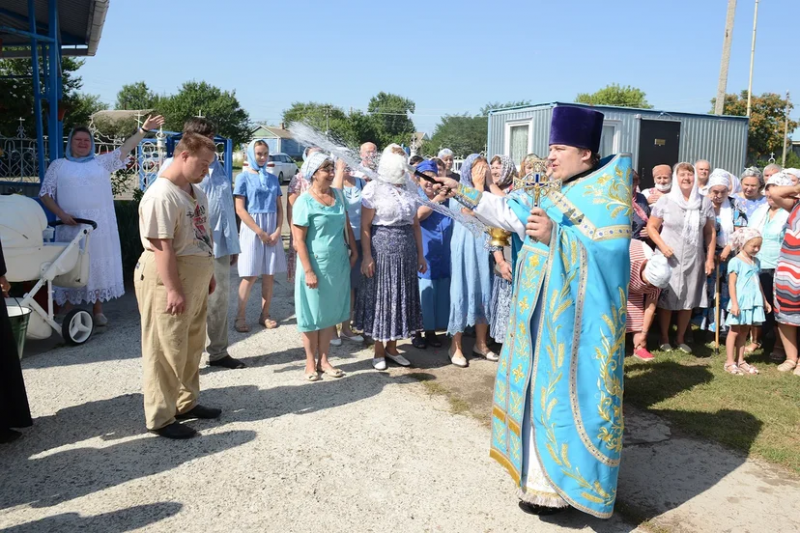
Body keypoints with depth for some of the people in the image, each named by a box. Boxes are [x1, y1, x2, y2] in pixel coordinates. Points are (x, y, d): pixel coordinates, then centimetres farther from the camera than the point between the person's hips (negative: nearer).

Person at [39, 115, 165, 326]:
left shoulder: (101, 162, 11)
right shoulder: (58, 165, 8)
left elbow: (125, 148, 3)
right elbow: (45, 194, 6)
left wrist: (144, 129, -7)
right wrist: (61, 214, -9)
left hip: (100, 226, 1)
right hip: (71, 226, -1)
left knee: (99, 266, 5)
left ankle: (97, 310, 15)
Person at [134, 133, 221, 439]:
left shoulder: (196, 192, 12)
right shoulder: (161, 195, -19)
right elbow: (162, 247, -23)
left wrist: (208, 275, 20)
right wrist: (174, 290, -24)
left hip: (195, 281, 10)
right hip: (168, 280, -10)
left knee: (192, 346, 19)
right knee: (166, 351, 0)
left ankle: (186, 403, 34)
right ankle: (160, 418, 11)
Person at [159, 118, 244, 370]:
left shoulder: (216, 165, 13)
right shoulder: (173, 165, -4)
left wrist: (233, 244, 13)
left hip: (219, 245, 6)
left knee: (219, 300, 13)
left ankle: (218, 352, 27)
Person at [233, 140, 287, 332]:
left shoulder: (273, 178, 11)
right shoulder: (243, 177, -2)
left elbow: (279, 208, 10)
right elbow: (240, 210, -8)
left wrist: (277, 231, -6)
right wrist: (260, 232, -13)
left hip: (273, 231, 4)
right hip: (252, 230, -4)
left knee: (269, 275, 6)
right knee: (250, 276, -3)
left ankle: (265, 315, 16)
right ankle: (241, 316, 9)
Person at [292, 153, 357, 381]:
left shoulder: (338, 195, 5)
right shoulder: (305, 201, -12)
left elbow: (347, 225, 15)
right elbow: (299, 240, -13)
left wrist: (354, 251, 9)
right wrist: (308, 271, -17)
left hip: (338, 263, 5)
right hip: (316, 264, -5)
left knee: (330, 312, 12)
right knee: (313, 314, 6)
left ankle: (324, 360, 25)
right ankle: (310, 363, 19)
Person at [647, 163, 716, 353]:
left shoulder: (704, 202, 6)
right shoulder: (665, 201, -2)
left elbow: (710, 232, 9)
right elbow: (651, 227, -1)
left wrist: (710, 258, 4)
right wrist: (662, 246, -15)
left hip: (694, 260, 3)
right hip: (669, 258, -3)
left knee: (689, 300, 9)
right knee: (666, 299, 2)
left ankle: (681, 338, 23)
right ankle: (664, 338, 16)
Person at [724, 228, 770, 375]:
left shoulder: (756, 261, 12)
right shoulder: (736, 262, -10)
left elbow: (758, 283, 20)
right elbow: (732, 284, -13)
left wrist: (764, 300, 21)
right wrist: (734, 303, -18)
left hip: (753, 302, 7)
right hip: (741, 302, -7)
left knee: (744, 332, 12)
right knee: (734, 331, 1)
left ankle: (740, 361, 18)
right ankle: (730, 362, 6)